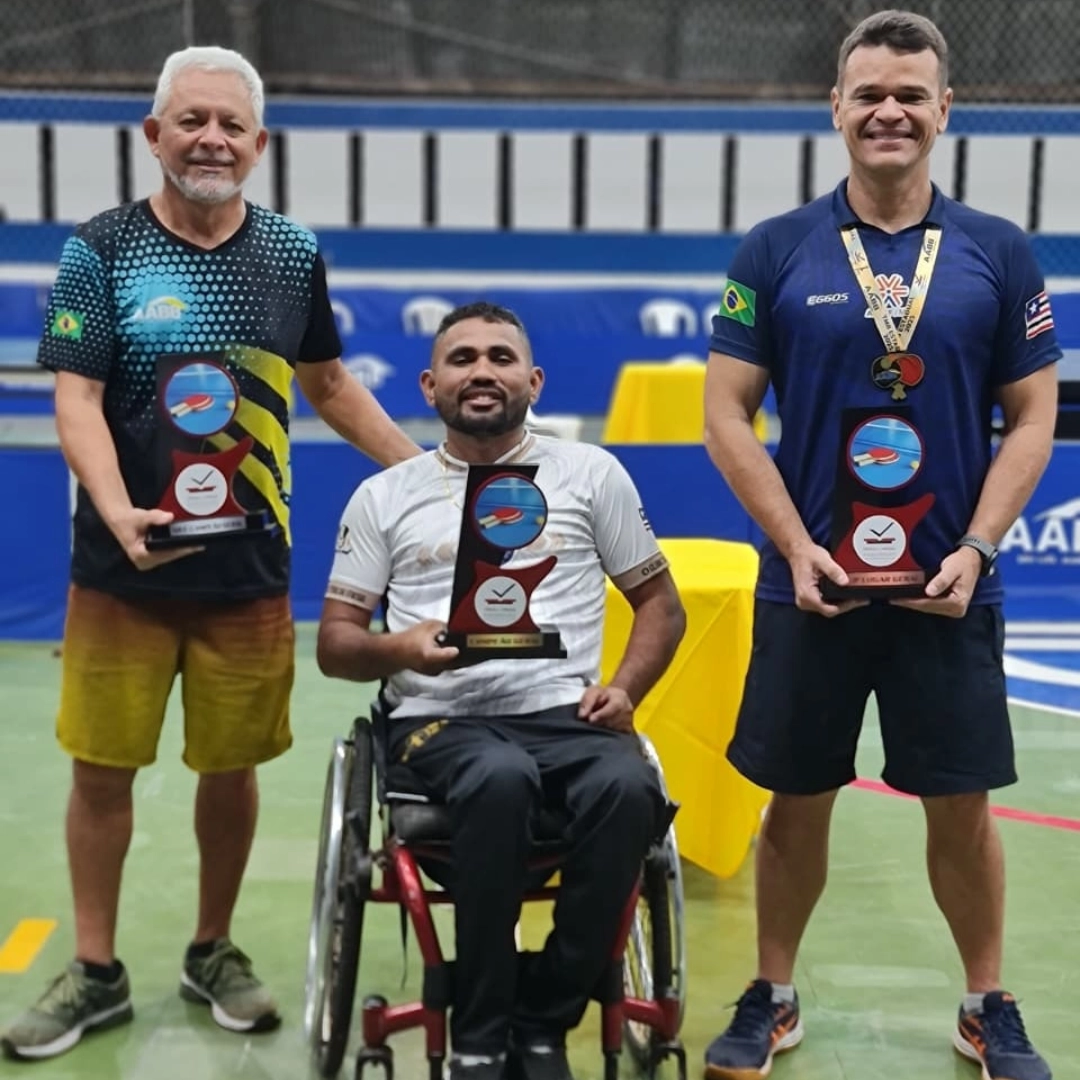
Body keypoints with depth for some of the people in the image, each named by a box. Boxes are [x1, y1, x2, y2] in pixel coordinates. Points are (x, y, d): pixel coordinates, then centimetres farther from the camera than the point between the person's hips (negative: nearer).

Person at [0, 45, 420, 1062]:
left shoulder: (293, 254, 5)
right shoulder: (101, 248, -4)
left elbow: (330, 385, 17)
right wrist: (120, 515, -27)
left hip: (250, 566, 2)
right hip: (123, 564, -2)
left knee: (232, 766, 10)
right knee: (102, 768, 6)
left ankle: (213, 952, 30)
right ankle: (95, 971, 23)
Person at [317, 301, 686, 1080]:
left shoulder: (591, 473, 13)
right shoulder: (384, 496, 13)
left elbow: (660, 602, 15)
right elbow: (335, 644, 11)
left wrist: (624, 688, -4)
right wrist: (403, 649, -12)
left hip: (566, 714, 1)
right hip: (441, 720, -1)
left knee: (628, 787, -33)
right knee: (501, 777, -37)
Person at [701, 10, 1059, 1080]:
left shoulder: (999, 253, 2)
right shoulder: (775, 251, -1)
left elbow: (1031, 417, 3)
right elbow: (726, 411, -2)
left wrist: (975, 550, -9)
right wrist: (798, 547, -10)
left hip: (948, 587, 1)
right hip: (809, 582, 0)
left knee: (962, 804, 8)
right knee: (796, 801, 9)